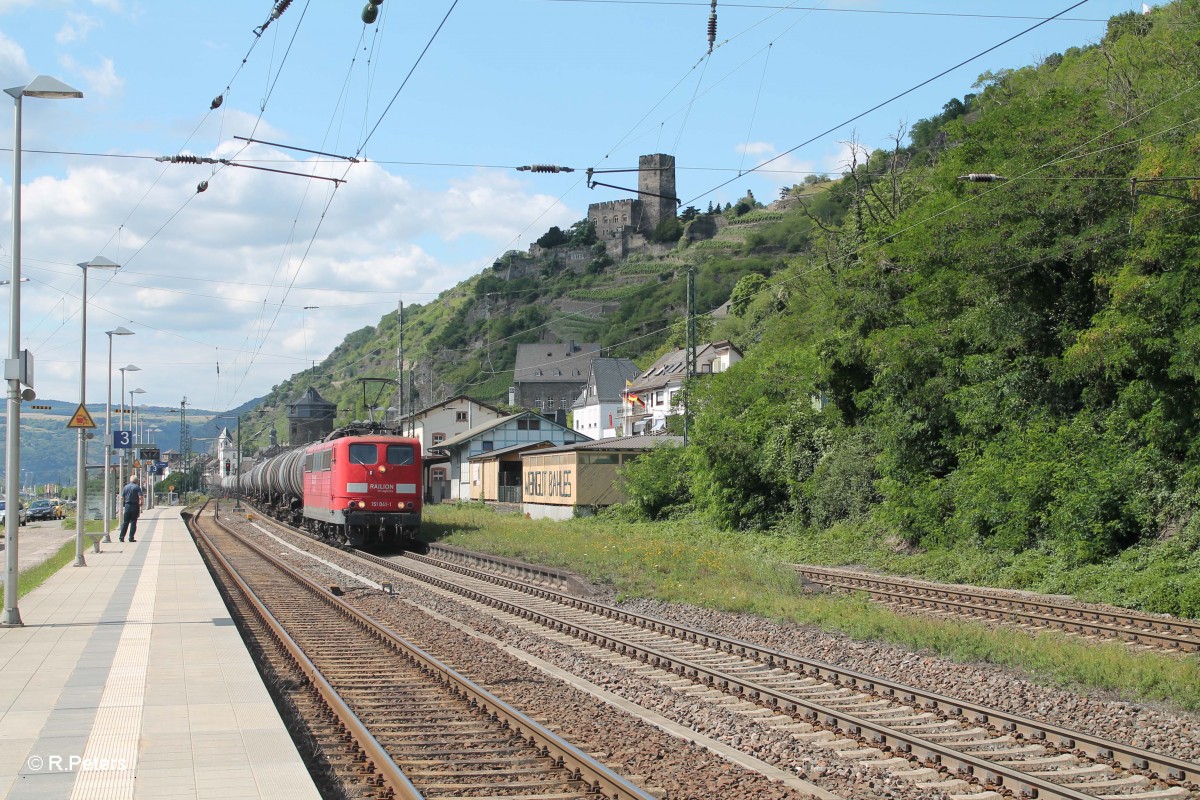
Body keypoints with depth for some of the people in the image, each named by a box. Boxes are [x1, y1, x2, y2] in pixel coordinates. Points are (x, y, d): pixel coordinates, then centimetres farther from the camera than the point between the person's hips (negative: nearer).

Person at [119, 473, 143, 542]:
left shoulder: (126, 487, 7)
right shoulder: (137, 487, -4)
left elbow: (122, 497, 5)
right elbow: (140, 497, -13)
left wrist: (123, 505, 15)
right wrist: (140, 506, -2)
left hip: (127, 505, 3)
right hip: (135, 506, -3)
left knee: (125, 522, 8)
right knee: (133, 522, 1)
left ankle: (122, 537, 5)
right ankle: (131, 538, -2)